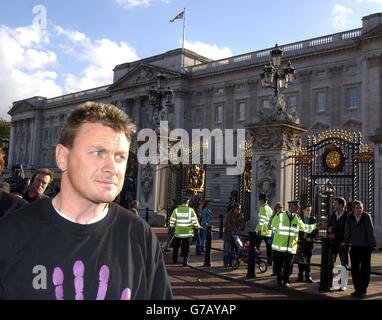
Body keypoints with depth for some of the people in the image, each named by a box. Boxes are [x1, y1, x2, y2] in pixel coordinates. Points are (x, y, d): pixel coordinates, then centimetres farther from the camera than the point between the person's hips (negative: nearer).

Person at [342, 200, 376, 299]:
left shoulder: (367, 216, -9)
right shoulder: (349, 218, -1)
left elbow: (371, 231, -9)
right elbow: (347, 231, 4)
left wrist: (372, 244, -11)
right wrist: (345, 242, 0)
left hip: (365, 247, -3)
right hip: (354, 246, 3)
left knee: (365, 269, 3)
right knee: (354, 269, 9)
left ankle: (363, 290, 12)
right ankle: (357, 289, 19)